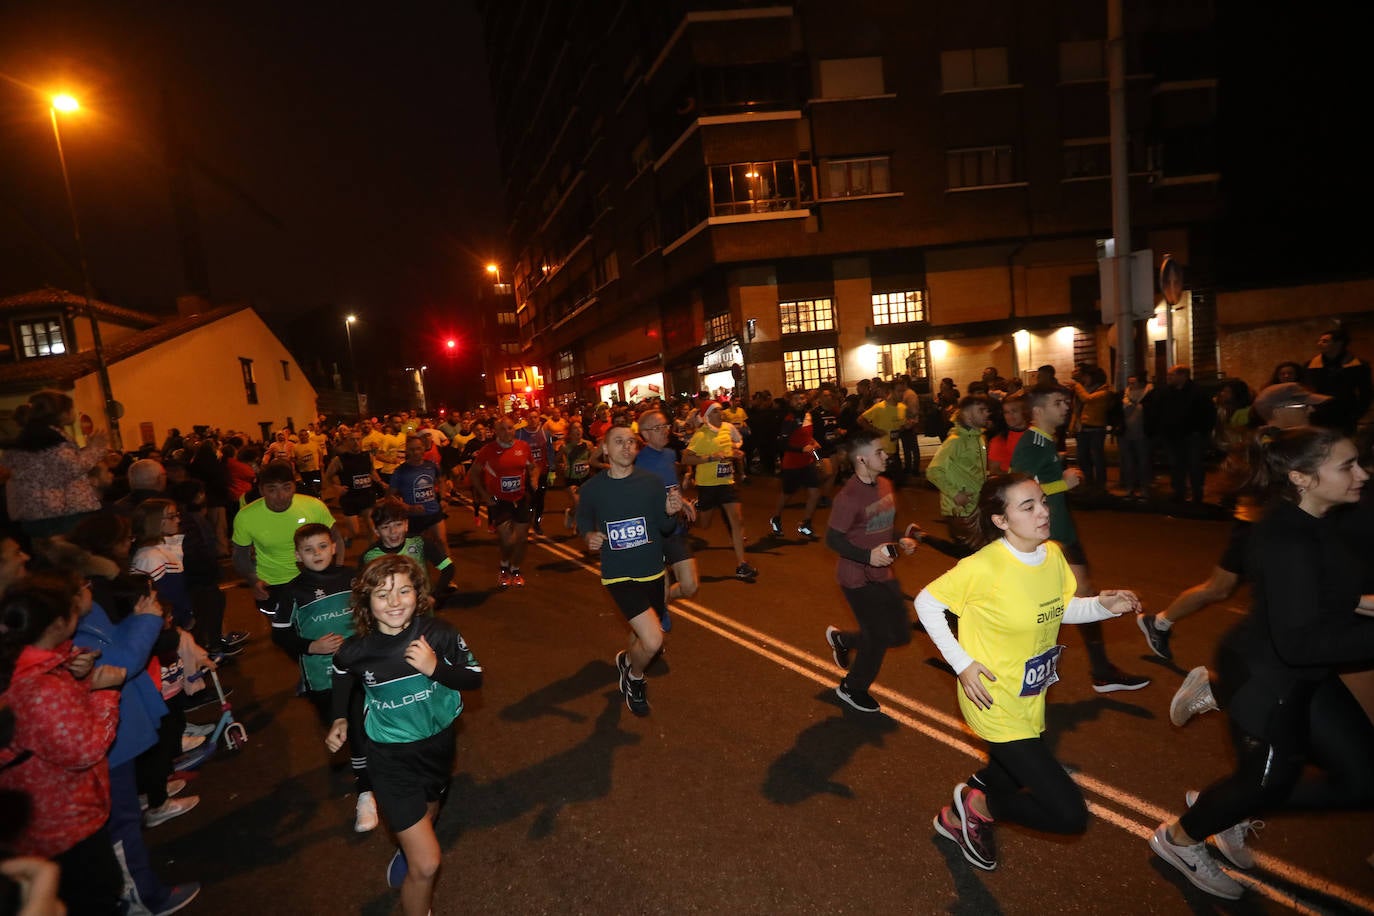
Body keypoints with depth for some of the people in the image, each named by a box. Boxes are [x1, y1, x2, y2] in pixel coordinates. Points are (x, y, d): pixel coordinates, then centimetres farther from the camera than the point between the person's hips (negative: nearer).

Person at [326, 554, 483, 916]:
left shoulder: (438, 634, -20)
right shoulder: (355, 651, -19)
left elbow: (475, 679, -12)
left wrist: (435, 667, -27)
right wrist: (340, 718, 1)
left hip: (439, 745, 3)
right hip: (392, 758, -3)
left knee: (426, 820, 31)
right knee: (427, 864, -9)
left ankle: (404, 853, 64)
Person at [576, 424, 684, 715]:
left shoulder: (652, 482, -9)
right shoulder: (593, 488, -10)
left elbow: (665, 528, -2)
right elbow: (583, 518, 10)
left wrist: (670, 513, -23)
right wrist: (589, 536, -10)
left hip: (652, 572, 3)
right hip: (618, 575, -3)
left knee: (642, 633, 21)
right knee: (652, 641, -17)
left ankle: (627, 661, 57)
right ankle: (635, 676, 17)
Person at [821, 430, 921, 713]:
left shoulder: (885, 485, 2)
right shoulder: (848, 497, -24)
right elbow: (833, 539, -20)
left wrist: (901, 541, 0)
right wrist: (867, 556, -29)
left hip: (883, 573, 8)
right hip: (858, 579, -8)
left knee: (901, 634, 13)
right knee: (879, 638, 2)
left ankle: (841, 639, 36)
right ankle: (851, 689, 29)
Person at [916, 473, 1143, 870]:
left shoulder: (1053, 554, -6)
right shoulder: (982, 567, -27)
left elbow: (1063, 609, 9)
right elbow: (926, 603, -16)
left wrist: (1104, 605, -10)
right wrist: (962, 662, -19)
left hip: (1031, 699, 8)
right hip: (995, 702, -7)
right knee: (1070, 815, -7)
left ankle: (962, 817, 49)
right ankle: (979, 804, 14)